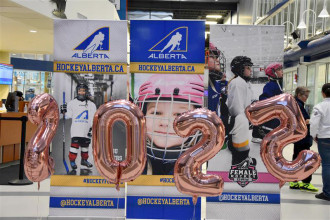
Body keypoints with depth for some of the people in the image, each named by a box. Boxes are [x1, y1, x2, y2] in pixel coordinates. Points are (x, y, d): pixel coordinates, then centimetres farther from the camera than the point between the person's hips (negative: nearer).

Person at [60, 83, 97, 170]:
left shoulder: (91, 105, 7)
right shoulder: (72, 103, 6)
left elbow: (93, 118, 4)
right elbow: (69, 116, 8)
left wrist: (92, 128, -5)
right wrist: (64, 111, -11)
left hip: (86, 130, 2)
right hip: (76, 129, -2)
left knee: (85, 145, 11)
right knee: (74, 144, -9)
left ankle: (84, 160, 27)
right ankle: (72, 161, 4)